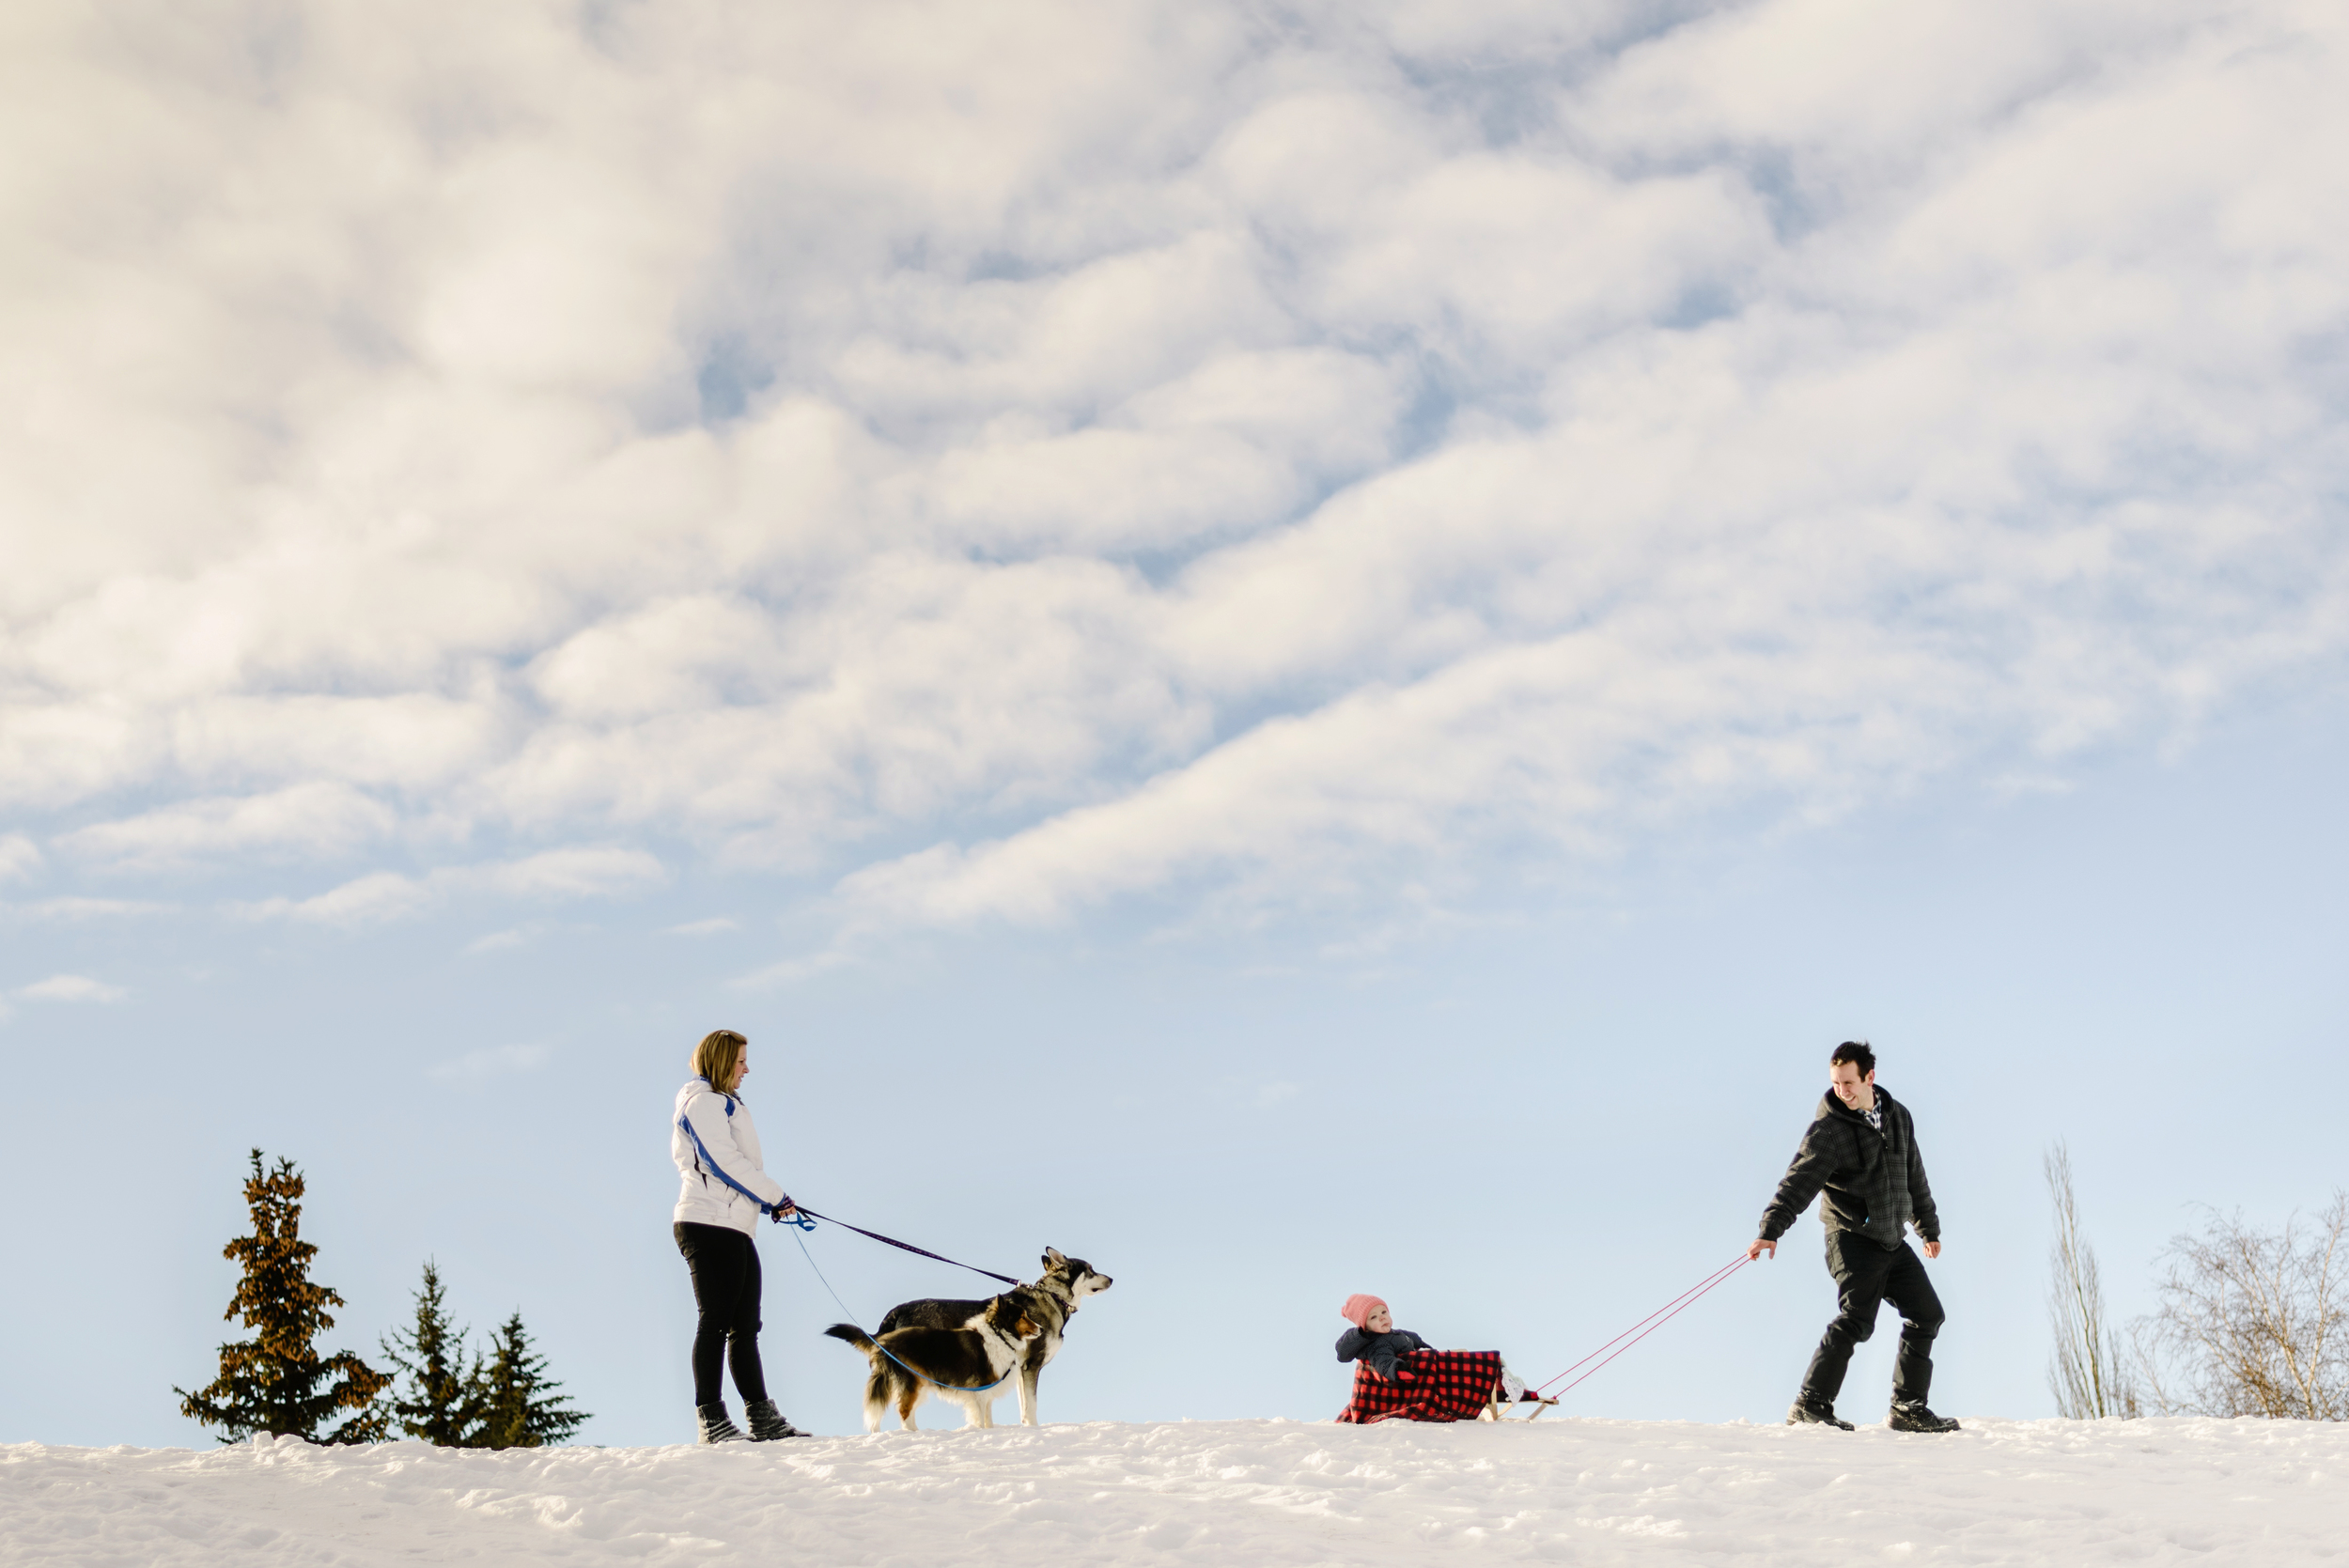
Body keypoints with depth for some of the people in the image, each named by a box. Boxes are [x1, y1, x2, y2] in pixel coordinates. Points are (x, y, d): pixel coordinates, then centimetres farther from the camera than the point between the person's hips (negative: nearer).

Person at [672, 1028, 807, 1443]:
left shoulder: (724, 1105, 25)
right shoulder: (703, 1102, -5)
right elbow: (723, 1160, -15)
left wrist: (769, 1202, 8)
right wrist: (775, 1197, -10)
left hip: (734, 1228, 10)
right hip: (710, 1225, -10)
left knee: (745, 1325, 7)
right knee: (716, 1322, -10)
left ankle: (762, 1419, 8)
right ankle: (711, 1418, -8)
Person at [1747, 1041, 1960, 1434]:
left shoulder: (1897, 1116, 9)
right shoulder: (1828, 1129, -12)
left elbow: (1914, 1176, 22)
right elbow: (1799, 1182, -22)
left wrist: (1929, 1228, 29)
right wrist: (1771, 1230, -36)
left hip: (1892, 1240, 7)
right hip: (1852, 1238, -7)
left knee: (1927, 1314, 11)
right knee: (1856, 1319, -22)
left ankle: (1908, 1408, 21)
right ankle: (1811, 1405, -21)